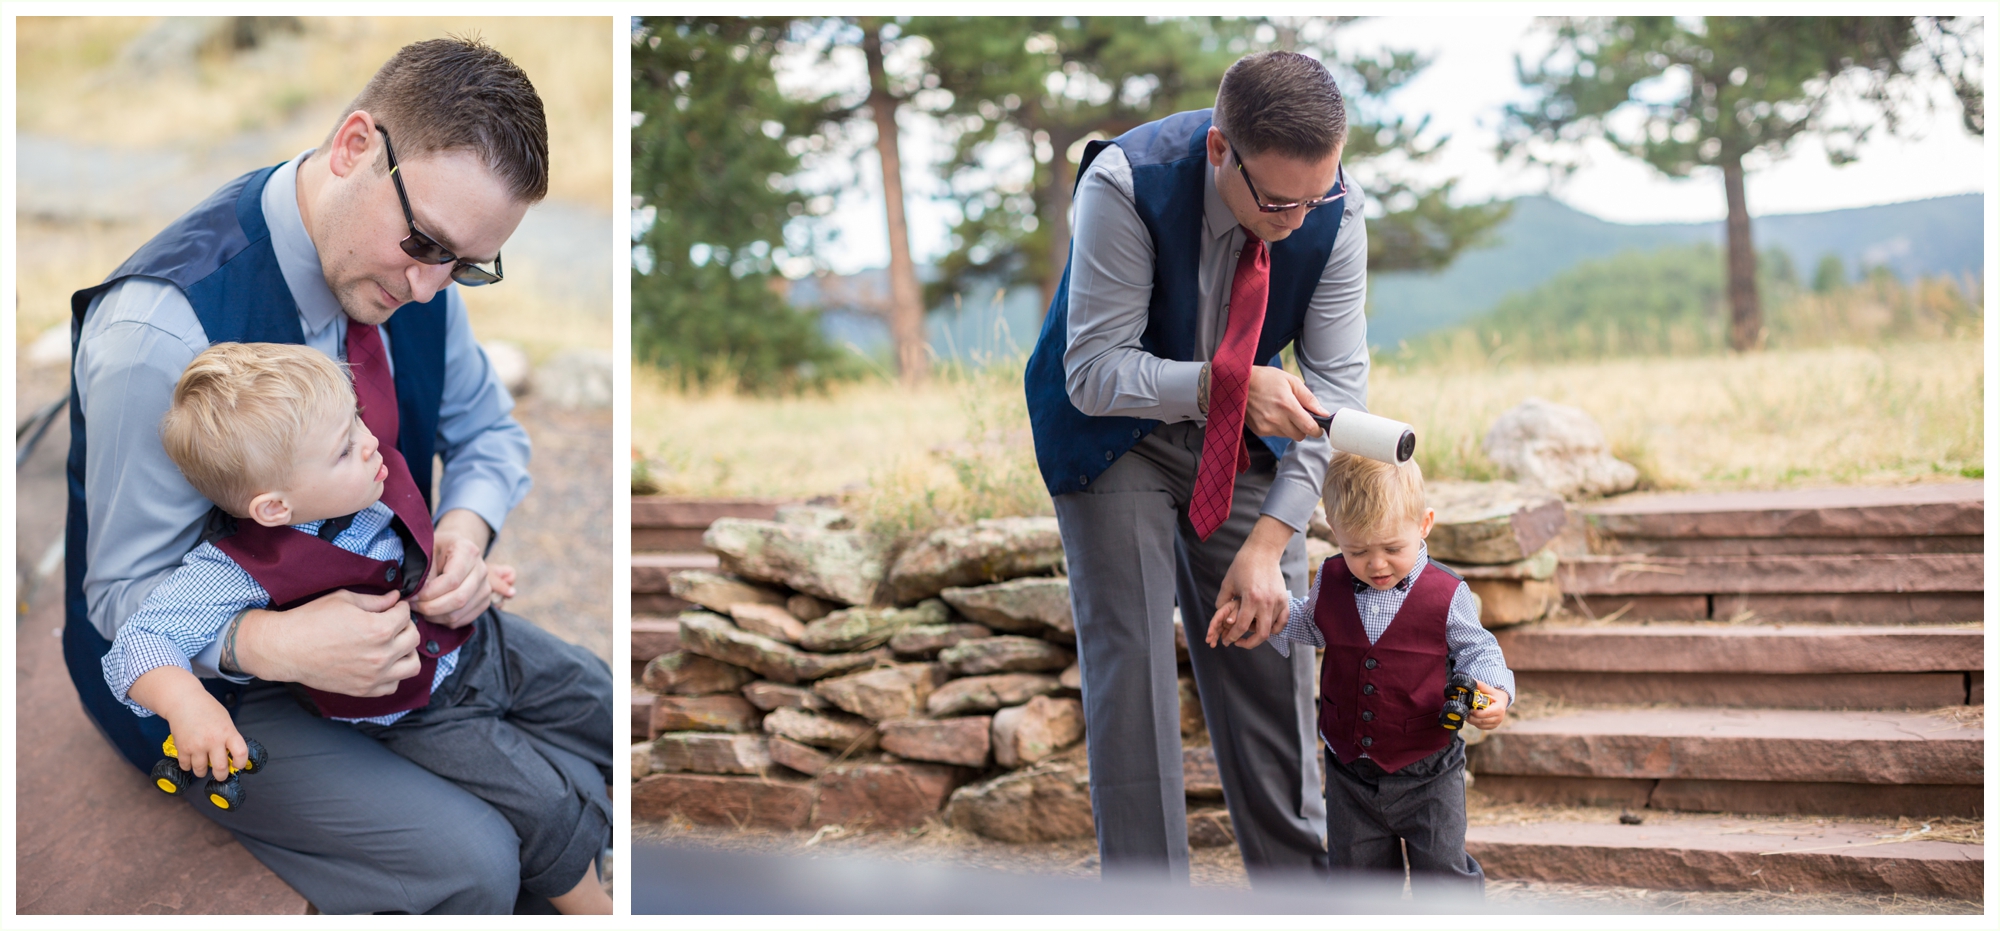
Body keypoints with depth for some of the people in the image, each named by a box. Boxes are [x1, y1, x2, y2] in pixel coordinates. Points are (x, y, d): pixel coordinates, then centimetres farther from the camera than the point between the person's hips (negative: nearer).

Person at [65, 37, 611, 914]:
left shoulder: (412, 263, -10)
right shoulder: (162, 329, -32)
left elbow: (489, 427, 6)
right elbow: (127, 594, -23)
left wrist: (467, 523, -18)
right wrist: (274, 645, -44)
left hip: (383, 611, 7)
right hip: (216, 678, -7)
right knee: (469, 859, -24)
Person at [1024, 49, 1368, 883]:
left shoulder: (1333, 210, -19)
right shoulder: (1125, 184, -31)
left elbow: (1336, 384, -15)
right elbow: (1094, 374, -26)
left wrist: (1269, 543, -21)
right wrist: (1228, 386, -40)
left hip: (1240, 441, 4)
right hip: (1114, 430, -3)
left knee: (1269, 648, 5)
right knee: (1128, 659, -9)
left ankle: (1299, 879, 19)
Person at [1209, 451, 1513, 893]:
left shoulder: (1447, 595, -14)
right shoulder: (1331, 583, -4)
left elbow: (1476, 651, -3)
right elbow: (1309, 627, 17)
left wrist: (1491, 693, -23)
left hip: (1426, 774, -3)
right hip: (1350, 772, 4)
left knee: (1444, 871, 5)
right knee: (1357, 872, 16)